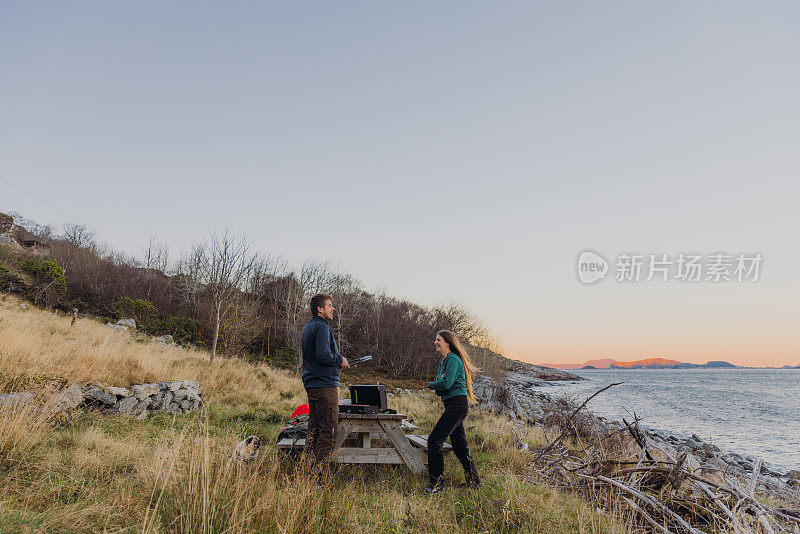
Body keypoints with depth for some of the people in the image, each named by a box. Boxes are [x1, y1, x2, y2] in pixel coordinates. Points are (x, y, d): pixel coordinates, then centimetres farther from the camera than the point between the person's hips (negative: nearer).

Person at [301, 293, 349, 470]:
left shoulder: (308, 326, 19)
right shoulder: (322, 327, -13)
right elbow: (323, 355, -24)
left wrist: (337, 359, 16)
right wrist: (340, 360, -8)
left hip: (311, 383, 10)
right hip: (325, 384, -10)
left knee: (314, 428, 14)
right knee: (329, 429, -6)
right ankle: (317, 468, -5)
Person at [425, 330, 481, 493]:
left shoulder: (453, 359, -11)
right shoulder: (444, 361, 19)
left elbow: (446, 383, -21)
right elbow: (440, 389, 18)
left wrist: (432, 385, -3)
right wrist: (438, 385, -5)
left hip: (457, 404, -10)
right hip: (452, 405, 10)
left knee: (434, 440, -12)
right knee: (459, 444, 15)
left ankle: (436, 483, -5)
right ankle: (473, 480, 25)